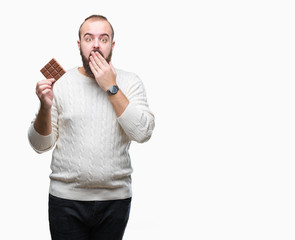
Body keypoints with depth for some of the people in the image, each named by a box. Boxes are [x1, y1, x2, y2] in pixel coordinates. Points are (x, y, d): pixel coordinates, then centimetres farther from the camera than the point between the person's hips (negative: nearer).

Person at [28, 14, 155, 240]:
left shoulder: (130, 82, 1)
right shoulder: (60, 82, 0)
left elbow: (143, 132, -13)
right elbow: (41, 145, 1)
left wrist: (111, 88, -13)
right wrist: (45, 107, -17)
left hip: (116, 198, 1)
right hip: (66, 198, 0)